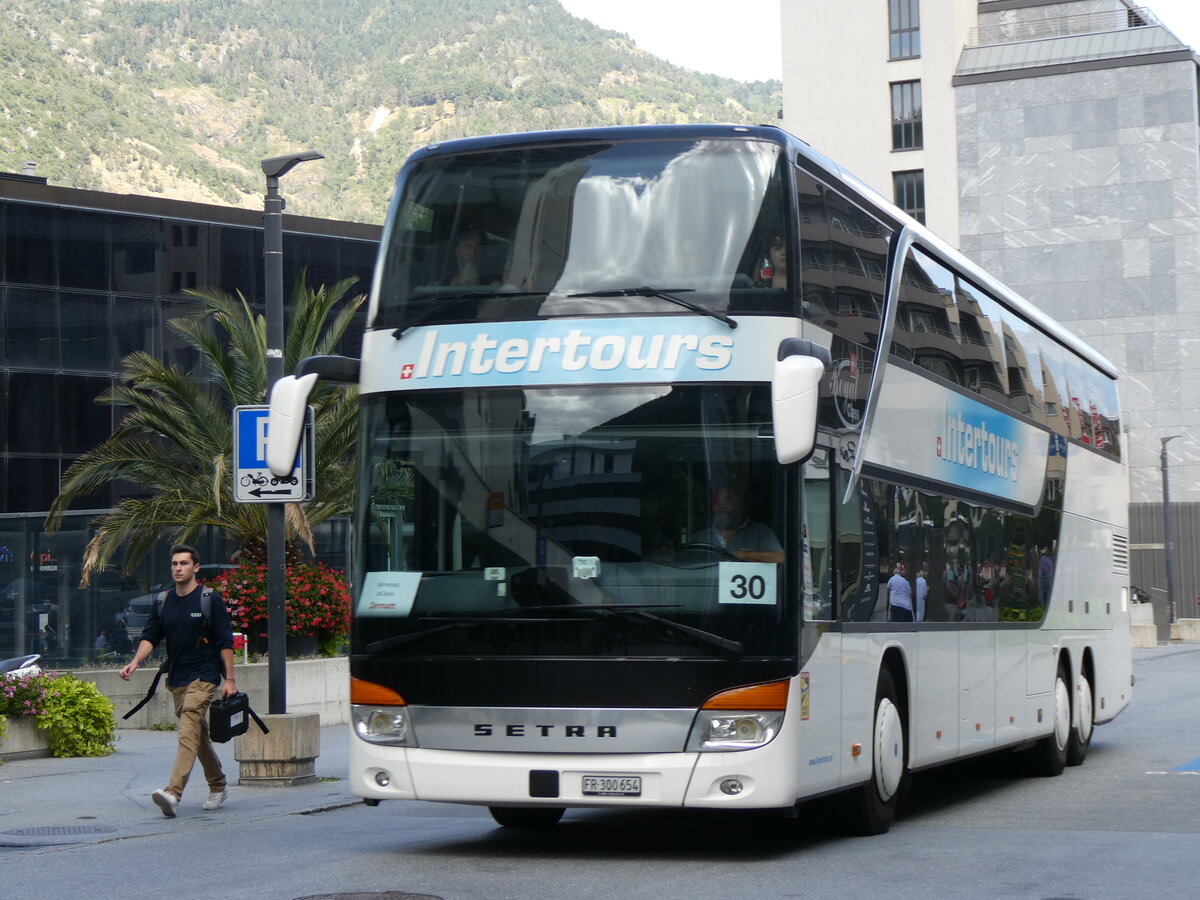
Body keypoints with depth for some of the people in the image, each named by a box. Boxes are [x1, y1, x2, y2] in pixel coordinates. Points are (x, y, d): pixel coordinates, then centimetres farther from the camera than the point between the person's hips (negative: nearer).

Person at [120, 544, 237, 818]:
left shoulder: (210, 600, -5)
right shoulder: (162, 602, 9)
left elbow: (225, 641, -5)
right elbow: (150, 636, 7)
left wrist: (230, 679, -9)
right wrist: (136, 662, -12)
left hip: (203, 677, -6)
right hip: (176, 679, 6)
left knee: (188, 733, -19)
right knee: (199, 734, 15)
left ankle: (173, 793, -30)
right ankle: (217, 787, 29)